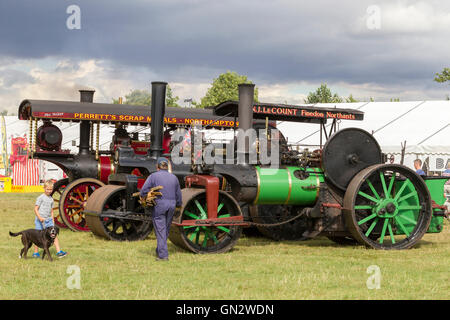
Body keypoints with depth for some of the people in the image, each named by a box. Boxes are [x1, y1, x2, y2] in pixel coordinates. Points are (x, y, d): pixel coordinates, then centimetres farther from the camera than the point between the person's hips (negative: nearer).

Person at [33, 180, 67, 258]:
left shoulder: (51, 199, 13)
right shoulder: (40, 198, -5)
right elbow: (36, 209, -9)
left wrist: (53, 221, 16)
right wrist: (40, 218, -20)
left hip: (48, 220, 5)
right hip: (40, 220, -5)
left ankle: (59, 252, -10)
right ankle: (36, 253, 16)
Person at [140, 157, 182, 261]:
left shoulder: (153, 176, -4)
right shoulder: (174, 177, 10)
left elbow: (143, 191, -9)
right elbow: (178, 195, 13)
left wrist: (143, 198, 11)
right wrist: (178, 205, 27)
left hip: (158, 205, -4)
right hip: (171, 205, 4)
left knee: (160, 230, -2)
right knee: (166, 230, 15)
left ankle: (163, 255, -7)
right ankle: (159, 251, 25)